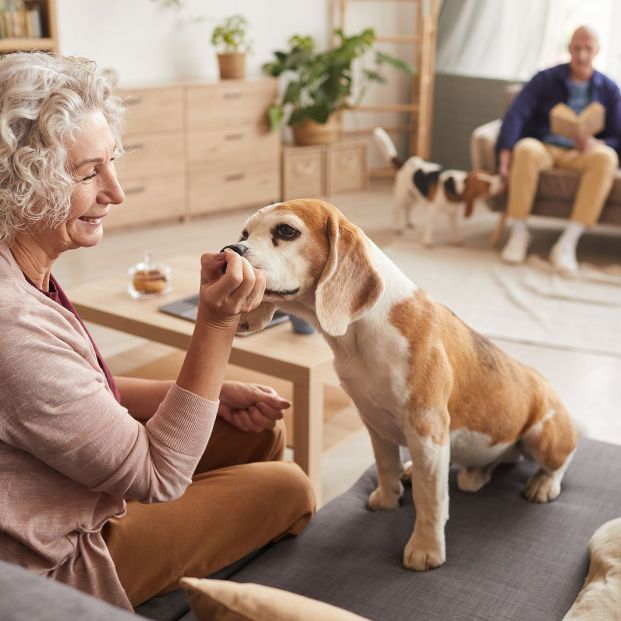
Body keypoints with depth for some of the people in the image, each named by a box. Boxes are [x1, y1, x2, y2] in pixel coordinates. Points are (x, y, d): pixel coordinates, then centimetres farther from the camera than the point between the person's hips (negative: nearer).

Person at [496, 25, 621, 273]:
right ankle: (518, 233, -25)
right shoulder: (545, 80, 4)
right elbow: (516, 115, -12)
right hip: (544, 148, -1)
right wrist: (505, 155, -29)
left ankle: (568, 242, -37)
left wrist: (598, 144, -18)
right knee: (526, 149, -38)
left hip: (581, 155, 2)